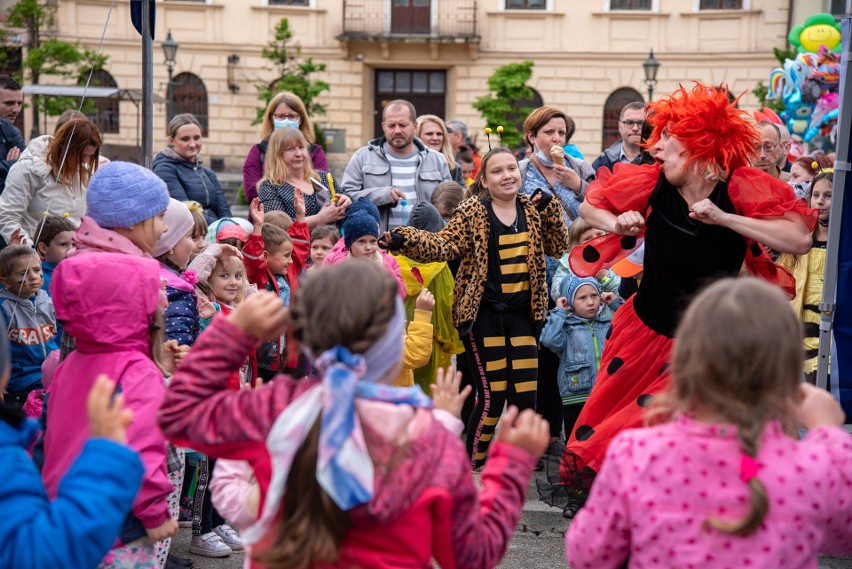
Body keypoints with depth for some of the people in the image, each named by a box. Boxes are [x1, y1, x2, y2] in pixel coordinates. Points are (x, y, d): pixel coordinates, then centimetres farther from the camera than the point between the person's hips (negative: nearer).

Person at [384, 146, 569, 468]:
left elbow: (557, 247, 12)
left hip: (521, 314, 5)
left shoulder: (531, 210, 9)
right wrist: (403, 240, -30)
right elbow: (444, 246, -15)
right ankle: (474, 466, 12)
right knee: (491, 396, -6)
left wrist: (550, 208, -2)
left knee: (526, 396, 5)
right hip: (484, 315, -5)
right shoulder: (473, 212, -5)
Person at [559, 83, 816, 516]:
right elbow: (589, 207, 4)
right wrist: (617, 223, -18)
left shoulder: (742, 189, -17)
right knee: (603, 418, 8)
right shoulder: (652, 184, -11)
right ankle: (587, 492, 29)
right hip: (645, 330, 3)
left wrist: (723, 218, -33)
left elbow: (799, 239, -29)